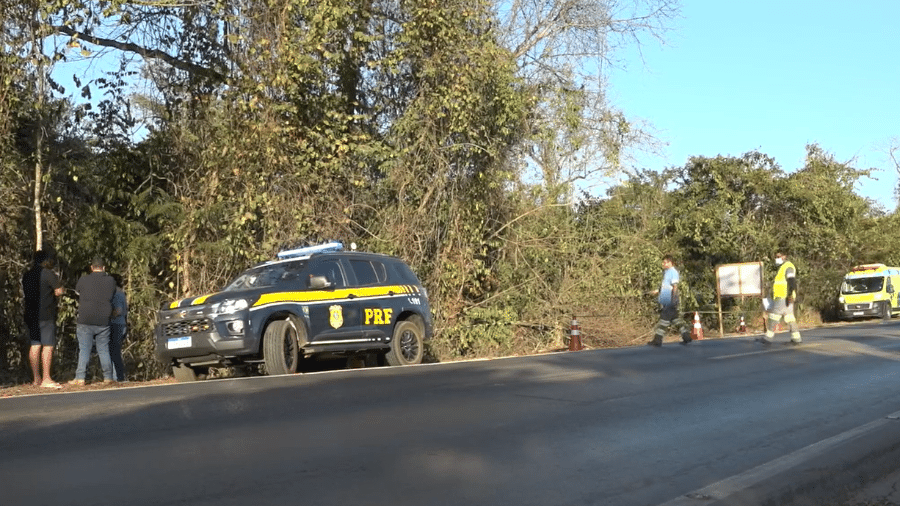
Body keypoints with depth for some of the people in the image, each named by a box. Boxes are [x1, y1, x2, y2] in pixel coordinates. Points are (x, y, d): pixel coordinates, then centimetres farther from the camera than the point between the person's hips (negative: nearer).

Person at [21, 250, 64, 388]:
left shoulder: (26, 275, 13)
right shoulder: (48, 273, -9)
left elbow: (24, 294, 20)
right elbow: (59, 291, -9)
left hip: (30, 314, 7)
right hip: (46, 315, -7)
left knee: (35, 345, 9)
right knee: (48, 345, -6)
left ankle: (36, 378, 11)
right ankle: (46, 379, -9)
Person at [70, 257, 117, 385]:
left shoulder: (83, 280, -1)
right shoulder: (111, 281, 3)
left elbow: (77, 291, 14)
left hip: (85, 321, -2)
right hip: (103, 321, 2)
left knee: (84, 350, 1)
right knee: (104, 350, 9)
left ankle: (80, 378, -1)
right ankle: (108, 377, 10)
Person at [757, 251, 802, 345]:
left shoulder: (788, 266, -8)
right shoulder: (783, 267, 23)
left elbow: (792, 281, -18)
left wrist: (790, 295, -27)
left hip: (784, 298, -10)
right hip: (782, 298, 10)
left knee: (774, 316, -9)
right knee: (789, 317, 8)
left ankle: (768, 338, -8)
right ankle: (796, 338, 8)